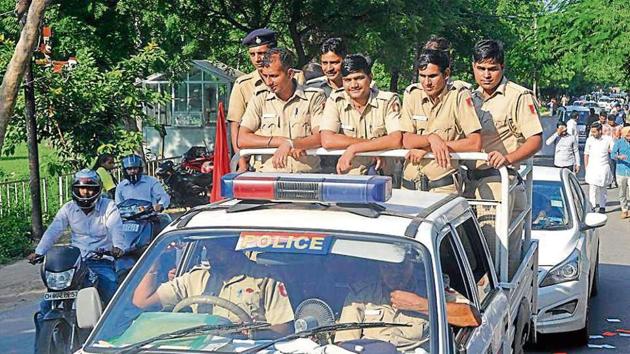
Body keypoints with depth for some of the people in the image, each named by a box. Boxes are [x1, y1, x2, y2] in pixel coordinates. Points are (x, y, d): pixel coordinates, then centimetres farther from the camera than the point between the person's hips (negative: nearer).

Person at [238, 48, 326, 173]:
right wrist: (281, 141, -6)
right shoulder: (260, 99, 10)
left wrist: (289, 144, -17)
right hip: (266, 175, 2)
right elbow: (242, 140, 1)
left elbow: (322, 138, -5)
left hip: (306, 174, -2)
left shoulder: (314, 97, 6)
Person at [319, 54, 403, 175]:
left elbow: (396, 140, -14)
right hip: (346, 174, 3)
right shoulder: (335, 101, 3)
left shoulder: (389, 100, 0)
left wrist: (353, 149, -17)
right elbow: (327, 140, -10)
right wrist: (374, 144, -11)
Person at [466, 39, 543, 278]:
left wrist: (507, 158, -23)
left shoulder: (519, 97, -2)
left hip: (501, 180, -6)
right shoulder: (471, 98, 20)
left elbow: (535, 140, -6)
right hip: (472, 179, 6)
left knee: (493, 244, -12)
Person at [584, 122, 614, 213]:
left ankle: (602, 206, 21)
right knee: (592, 188, -8)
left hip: (603, 167, 0)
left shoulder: (608, 139, -2)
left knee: (602, 188, 10)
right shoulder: (589, 140, 1)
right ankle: (592, 205, -4)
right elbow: (586, 154, 7)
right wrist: (586, 167, 5)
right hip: (592, 167, 0)